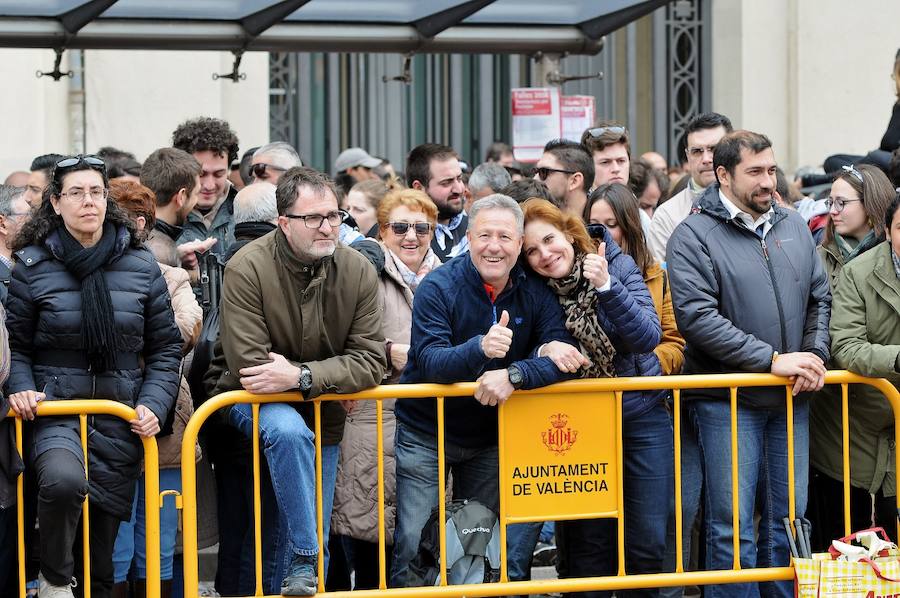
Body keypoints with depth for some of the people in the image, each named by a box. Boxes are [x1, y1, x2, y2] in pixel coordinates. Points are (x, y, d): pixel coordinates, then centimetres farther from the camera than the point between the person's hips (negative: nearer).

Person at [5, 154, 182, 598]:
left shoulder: (141, 267, 6)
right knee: (63, 480, -34)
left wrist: (153, 405, -3)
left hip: (120, 417, 3)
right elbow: (15, 345, 6)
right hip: (55, 410, -3)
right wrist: (21, 389, -13)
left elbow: (165, 348, 11)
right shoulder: (31, 266, 1)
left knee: (104, 542, 5)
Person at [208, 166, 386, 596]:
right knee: (289, 431, -37)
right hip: (257, 400, -4)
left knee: (316, 527, 6)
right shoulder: (247, 269, -22)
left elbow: (370, 363, -13)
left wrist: (301, 376, -26)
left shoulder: (357, 271, -10)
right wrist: (326, 375, -20)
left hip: (324, 412, 4)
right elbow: (250, 368, -25)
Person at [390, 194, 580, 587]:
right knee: (412, 544, -5)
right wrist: (480, 349, -45)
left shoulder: (534, 292, -5)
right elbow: (429, 363, -26)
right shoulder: (438, 287, -14)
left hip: (489, 438, 3)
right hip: (425, 434, -3)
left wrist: (513, 374, -35)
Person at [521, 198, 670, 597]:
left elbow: (648, 338, -19)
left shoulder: (619, 266, -9)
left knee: (647, 541, 0)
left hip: (641, 415, -1)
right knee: (589, 544, 3)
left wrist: (607, 286, -30)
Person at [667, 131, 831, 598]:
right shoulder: (694, 236, -7)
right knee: (732, 523, -4)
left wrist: (814, 357, -4)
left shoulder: (794, 228, 11)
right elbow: (697, 317, -17)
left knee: (787, 518, 9)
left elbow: (820, 300, 14)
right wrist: (773, 359, -19)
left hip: (791, 400, 5)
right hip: (728, 400, -5)